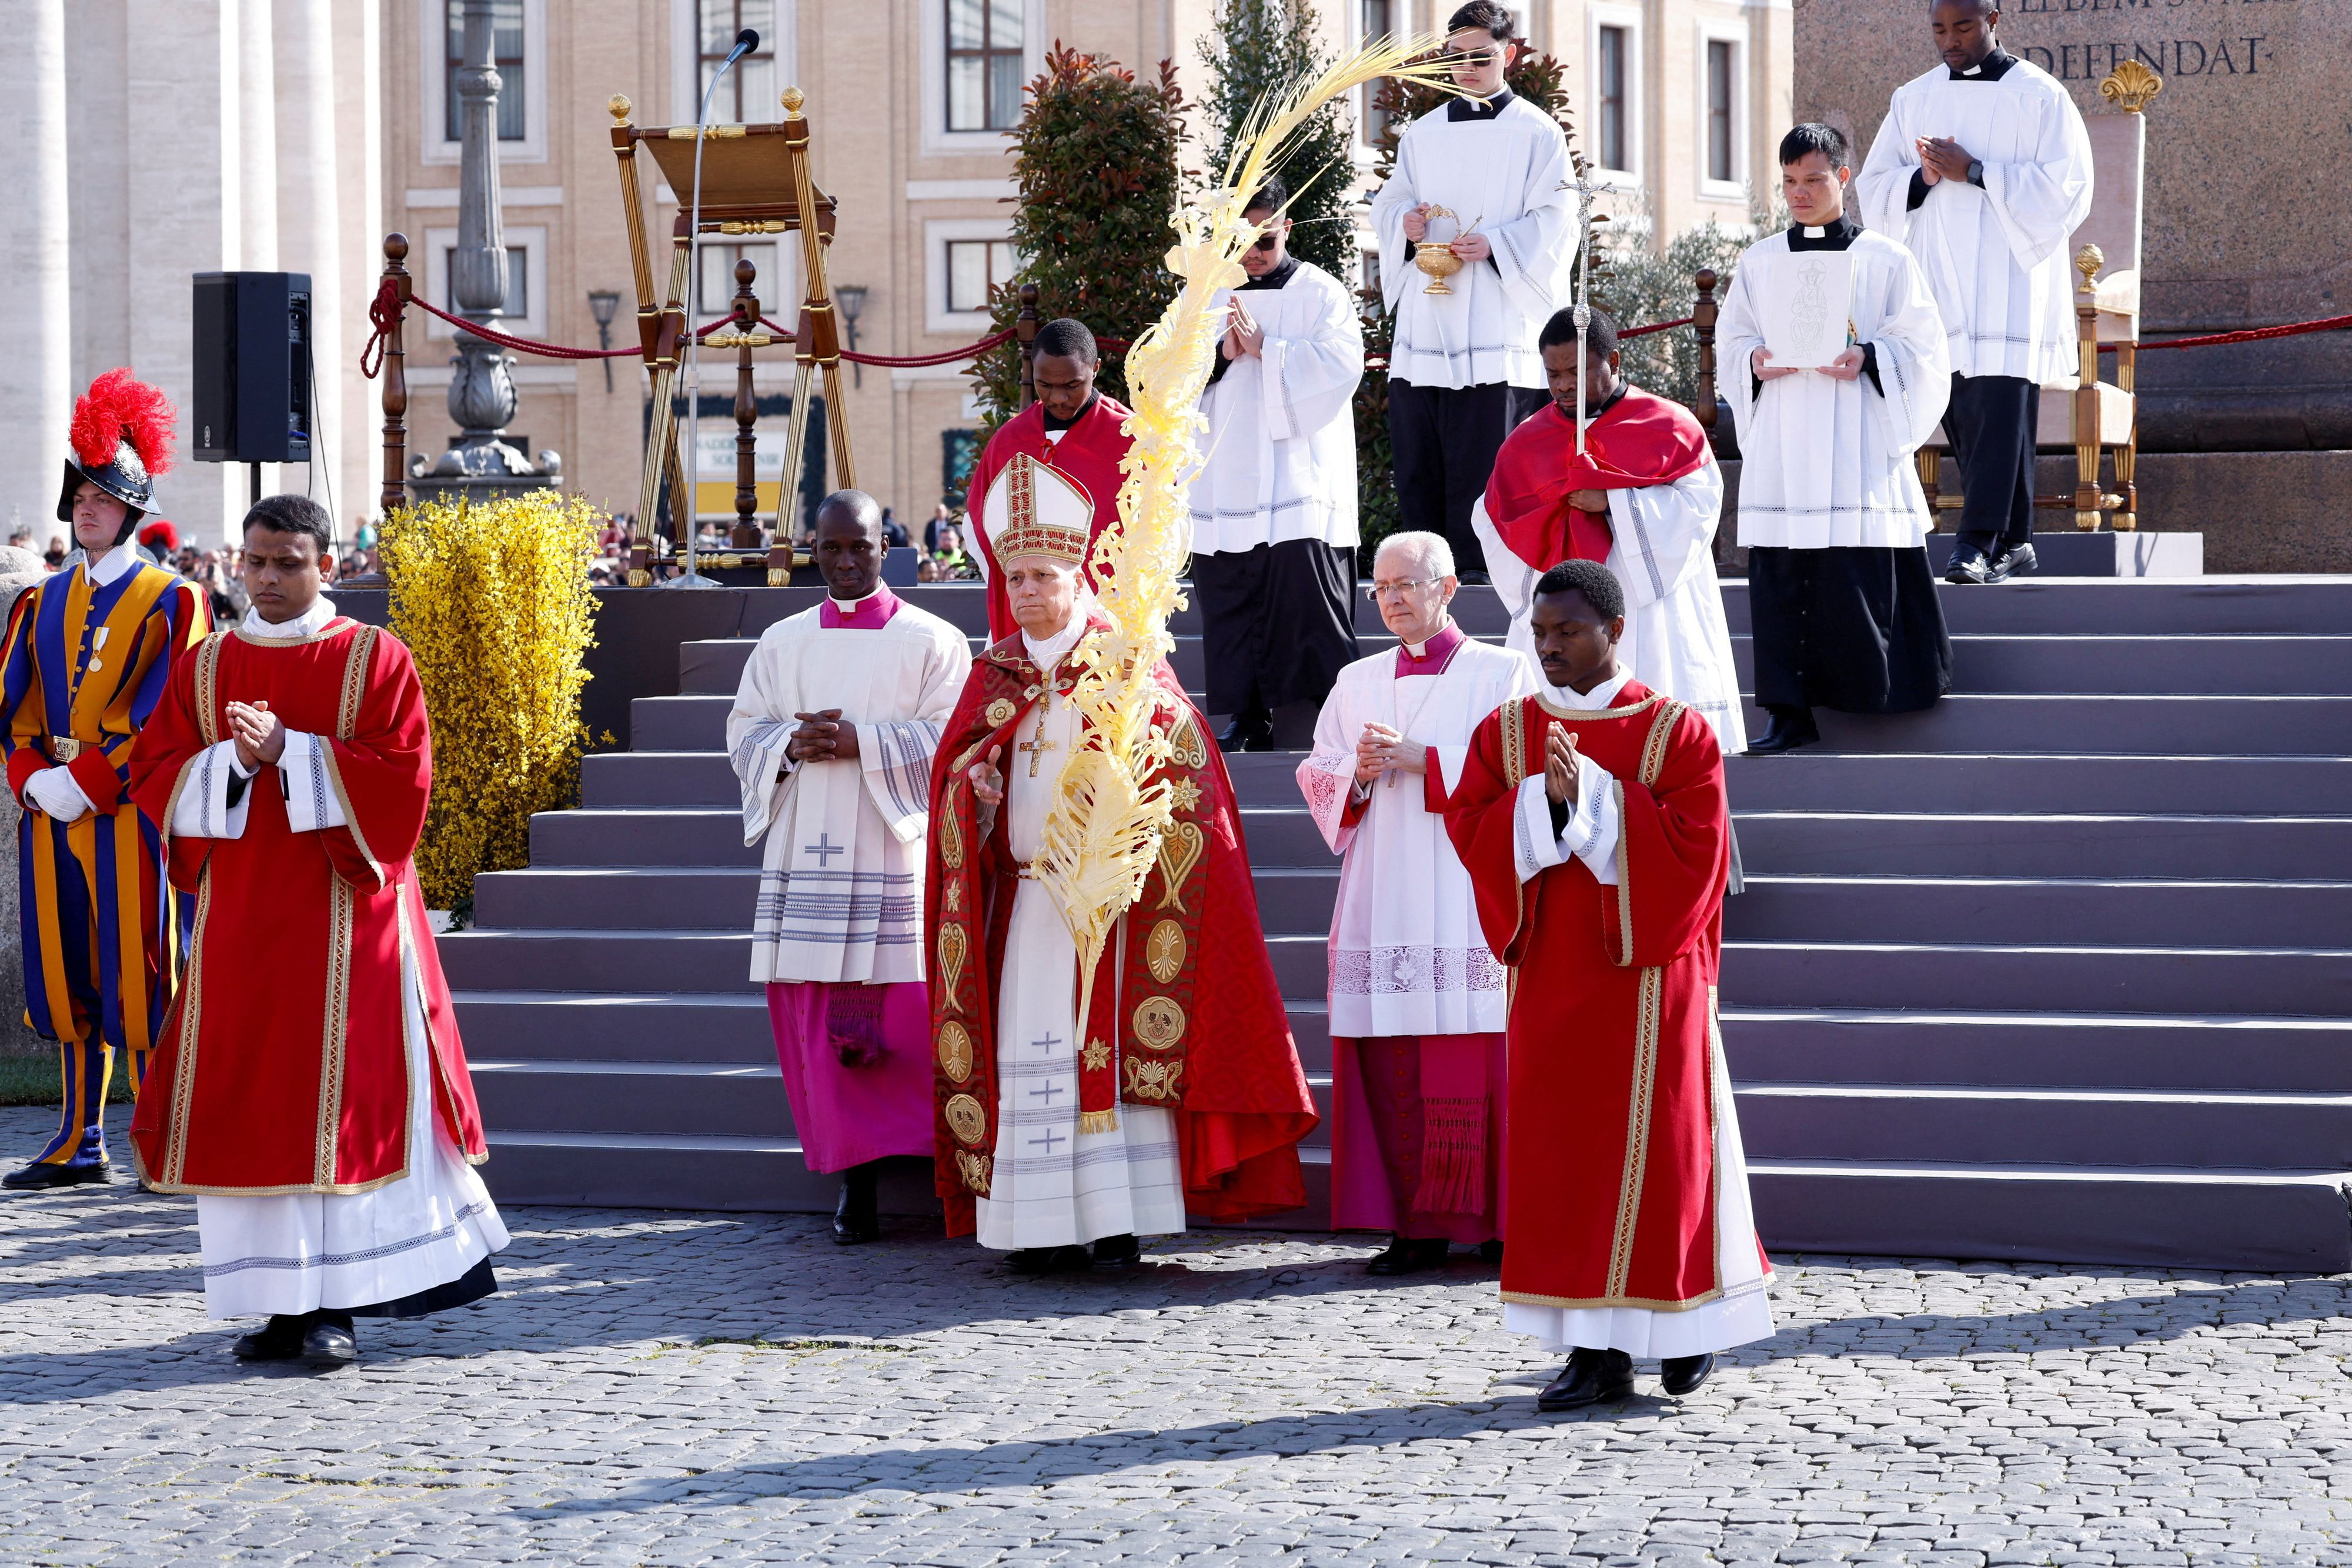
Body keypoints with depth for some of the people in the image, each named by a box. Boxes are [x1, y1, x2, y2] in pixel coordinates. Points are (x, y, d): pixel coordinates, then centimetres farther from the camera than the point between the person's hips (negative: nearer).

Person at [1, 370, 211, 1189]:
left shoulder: (170, 601, -2)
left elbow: (165, 713, -10)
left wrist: (86, 782, -16)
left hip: (128, 813, -5)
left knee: (137, 976, -5)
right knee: (66, 976, 8)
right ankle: (80, 1144, 14)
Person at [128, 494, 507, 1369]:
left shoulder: (374, 661, 0)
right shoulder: (206, 666, 12)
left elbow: (403, 777, -10)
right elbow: (156, 774, 6)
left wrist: (290, 751, -16)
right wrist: (234, 760, -12)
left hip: (343, 912, -4)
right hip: (238, 917, 4)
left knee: (340, 1100, -7)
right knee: (248, 1103, 1)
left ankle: (336, 1305, -6)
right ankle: (282, 1305, 6)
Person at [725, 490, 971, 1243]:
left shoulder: (931, 642, 3)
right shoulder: (783, 643, 14)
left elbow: (949, 738, -6)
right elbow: (744, 731, 11)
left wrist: (861, 742, -16)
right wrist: (795, 744, -10)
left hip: (896, 853, -3)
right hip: (807, 854, 3)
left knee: (902, 1010, -8)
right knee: (816, 1009, -1)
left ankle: (915, 1149, 2)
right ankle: (856, 1174, 3)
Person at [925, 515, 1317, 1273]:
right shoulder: (995, 674, 14)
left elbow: (1182, 751, -5)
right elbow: (953, 766, 14)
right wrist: (974, 781, -7)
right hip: (1025, 893, 4)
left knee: (1111, 1045, -9)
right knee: (1030, 1054, -3)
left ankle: (1116, 1219, -8)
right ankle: (1043, 1224, -2)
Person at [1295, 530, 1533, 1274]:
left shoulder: (1502, 673, 6)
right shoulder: (1357, 682, 19)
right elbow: (1318, 776, 15)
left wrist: (1419, 759, -13)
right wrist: (1360, 773, -6)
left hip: (1468, 896, -4)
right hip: (1385, 898, 4)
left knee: (1478, 1061, -9)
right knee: (1391, 1065, -3)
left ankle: (1499, 1219, -3)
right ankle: (1415, 1225, 0)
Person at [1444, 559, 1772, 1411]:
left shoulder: (1675, 733, -3)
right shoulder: (1507, 732, 8)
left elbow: (1694, 840, -13)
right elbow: (1468, 828, -1)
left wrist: (1590, 796, -18)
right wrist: (1546, 799, -17)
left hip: (1645, 970, -4)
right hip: (1552, 977, 4)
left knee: (1654, 1144, -1)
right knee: (1561, 1155, 0)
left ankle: (1692, 1322, 18)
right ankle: (1598, 1350, 4)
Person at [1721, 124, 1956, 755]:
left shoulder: (1884, 260, 4)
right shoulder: (1759, 262, 13)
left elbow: (1919, 346, 2)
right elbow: (1731, 339, 15)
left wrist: (1867, 359, -15)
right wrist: (1755, 361, -6)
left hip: (1855, 448, -3)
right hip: (1781, 449, 3)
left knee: (1857, 578, -8)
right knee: (1780, 578, -2)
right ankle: (1788, 713, 1)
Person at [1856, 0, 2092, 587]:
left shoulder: (2039, 97, -1)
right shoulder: (1912, 100, 13)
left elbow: (2064, 188, -8)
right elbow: (1874, 188, 11)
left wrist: (1974, 172, -14)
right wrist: (1923, 179, -10)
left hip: (2011, 280, -5)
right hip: (1941, 283, 5)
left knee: (2001, 410, -13)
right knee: (1962, 416, 3)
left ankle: (1980, 543, -17)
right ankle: (2012, 541, 12)